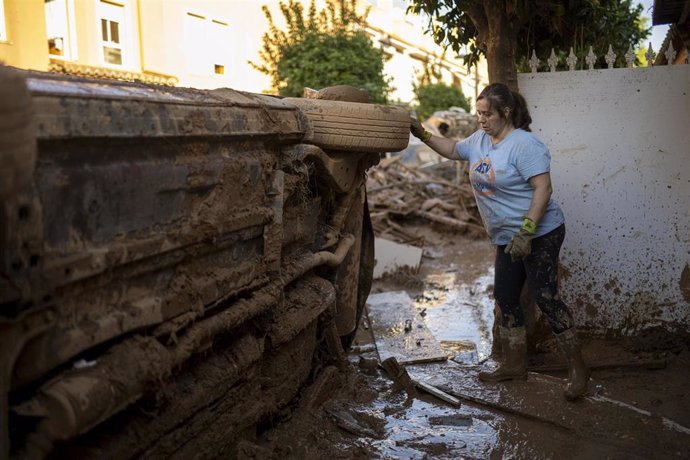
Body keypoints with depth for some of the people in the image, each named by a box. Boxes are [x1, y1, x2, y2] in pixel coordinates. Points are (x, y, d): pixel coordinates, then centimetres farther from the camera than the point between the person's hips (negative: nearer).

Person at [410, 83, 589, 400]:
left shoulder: (524, 144, -18)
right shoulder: (480, 140, 8)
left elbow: (543, 189, -24)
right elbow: (453, 150, 25)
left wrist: (525, 234, -28)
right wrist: (422, 134, 11)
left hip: (541, 234, -9)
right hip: (508, 239, 9)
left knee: (545, 298, -9)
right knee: (505, 298, 12)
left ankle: (577, 369, 5)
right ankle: (515, 365, 25)